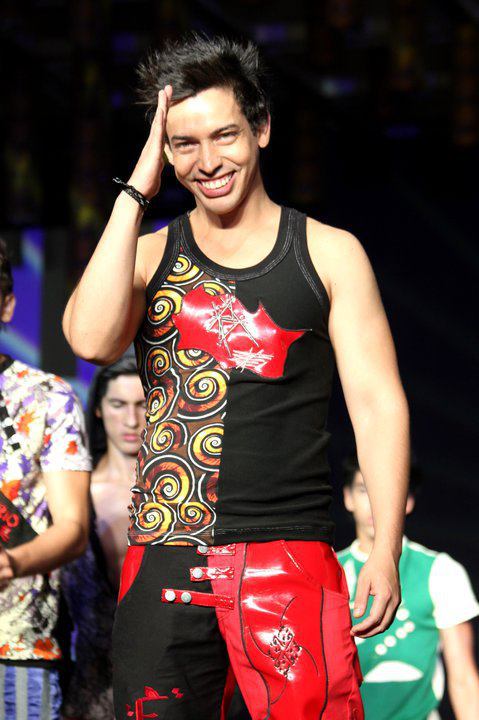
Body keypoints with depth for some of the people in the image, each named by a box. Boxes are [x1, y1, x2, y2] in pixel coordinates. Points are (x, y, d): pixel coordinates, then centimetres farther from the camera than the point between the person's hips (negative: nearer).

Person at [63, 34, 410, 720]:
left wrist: (386, 551, -6)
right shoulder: (150, 254, 11)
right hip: (164, 566, 2)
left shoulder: (329, 253, 7)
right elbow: (91, 339, -10)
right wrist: (136, 191, -7)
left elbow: (378, 403, 4)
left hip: (289, 562, -2)